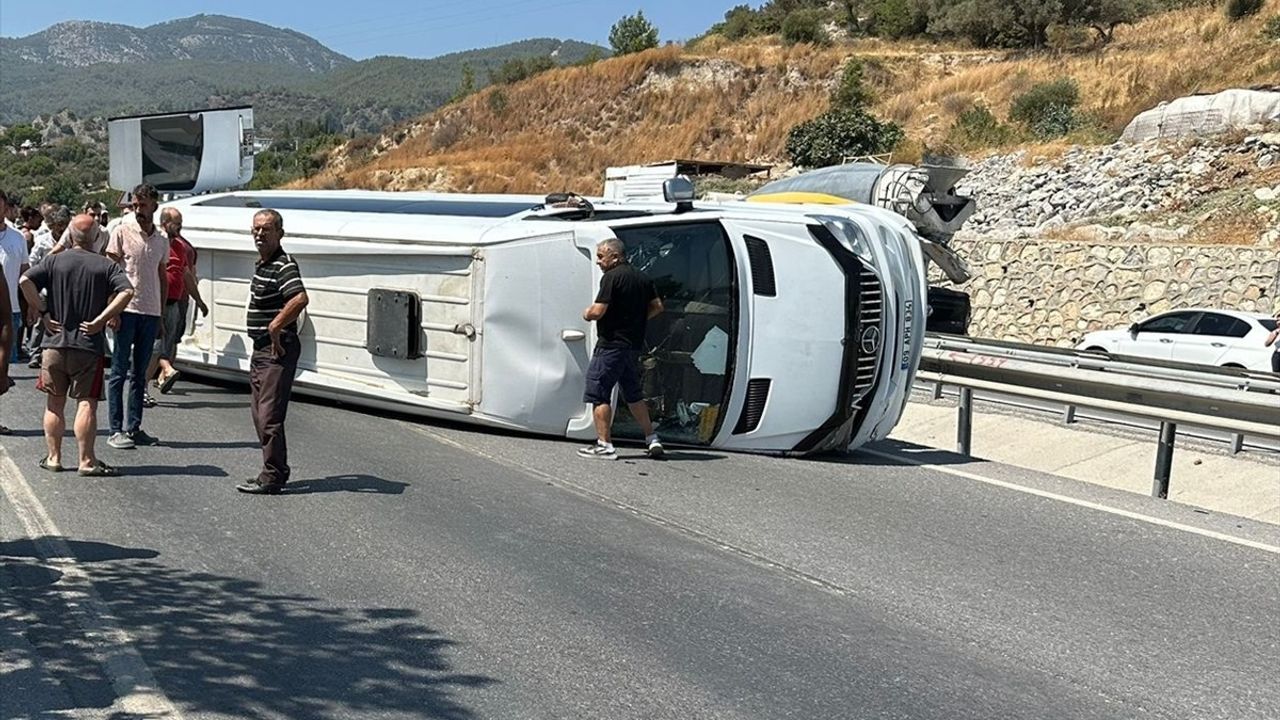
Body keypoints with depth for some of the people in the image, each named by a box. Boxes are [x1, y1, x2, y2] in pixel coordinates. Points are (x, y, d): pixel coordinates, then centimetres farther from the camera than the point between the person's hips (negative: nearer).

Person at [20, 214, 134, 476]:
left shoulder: (54, 262, 3)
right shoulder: (106, 266, -1)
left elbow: (26, 281, -10)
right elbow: (127, 291, -16)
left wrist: (42, 312, -3)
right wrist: (101, 320, -12)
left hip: (54, 342, 2)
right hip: (89, 345, -2)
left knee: (55, 403, 12)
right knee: (87, 403, -1)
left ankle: (53, 457, 17)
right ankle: (86, 461, -2)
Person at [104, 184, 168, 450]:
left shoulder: (162, 240, 12)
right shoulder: (122, 232, -2)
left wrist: (161, 314, 14)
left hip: (150, 313, 5)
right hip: (127, 309, -5)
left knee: (139, 374, 10)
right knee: (119, 372, -1)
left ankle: (134, 428, 16)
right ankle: (116, 430, 2)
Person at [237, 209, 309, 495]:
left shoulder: (284, 265, -15)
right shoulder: (262, 264, 16)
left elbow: (300, 299, -33)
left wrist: (275, 327, -26)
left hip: (278, 350, -11)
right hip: (261, 349, 11)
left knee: (270, 415, -8)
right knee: (260, 414, 16)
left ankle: (272, 477, -3)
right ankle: (277, 471, 24)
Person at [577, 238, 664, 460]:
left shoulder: (612, 277, -13)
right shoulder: (642, 278, 12)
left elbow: (598, 311, -19)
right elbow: (657, 306, 15)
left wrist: (587, 314, 1)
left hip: (611, 344, -8)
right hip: (634, 344, 8)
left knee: (598, 394, -2)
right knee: (633, 394, 19)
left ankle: (604, 444, -4)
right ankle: (652, 440, 20)